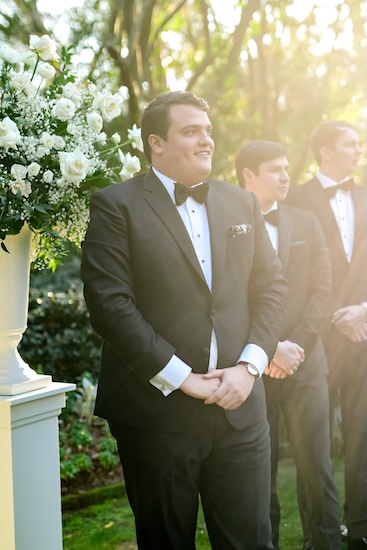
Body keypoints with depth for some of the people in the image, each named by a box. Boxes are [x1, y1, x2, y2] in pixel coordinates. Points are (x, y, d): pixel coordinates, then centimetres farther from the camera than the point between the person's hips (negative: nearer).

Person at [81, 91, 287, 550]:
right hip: (157, 411, -4)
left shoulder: (242, 204, 13)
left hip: (239, 406, 4)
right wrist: (182, 378, -14)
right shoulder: (116, 205, -4)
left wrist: (249, 365, -4)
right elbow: (109, 303, -12)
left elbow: (271, 287, 11)